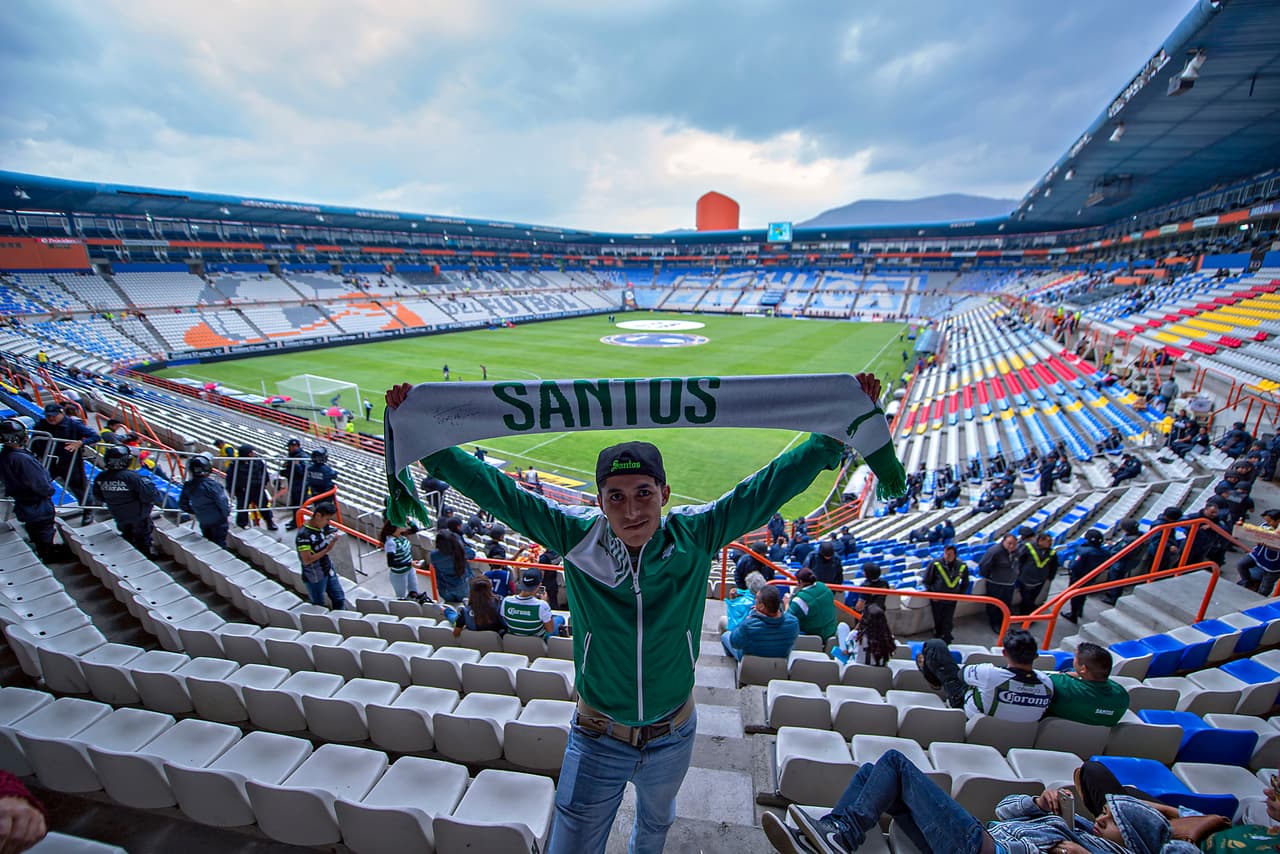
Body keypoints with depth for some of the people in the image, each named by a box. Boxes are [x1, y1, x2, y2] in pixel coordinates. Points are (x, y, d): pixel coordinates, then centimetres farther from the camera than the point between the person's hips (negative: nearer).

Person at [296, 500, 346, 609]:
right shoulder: (303, 534, -24)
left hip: (329, 570, 7)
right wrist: (327, 550, -24)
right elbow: (307, 560, -25)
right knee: (318, 607, 11)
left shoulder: (323, 526, -2)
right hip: (314, 577, -7)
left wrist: (334, 539, -11)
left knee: (340, 600, 14)